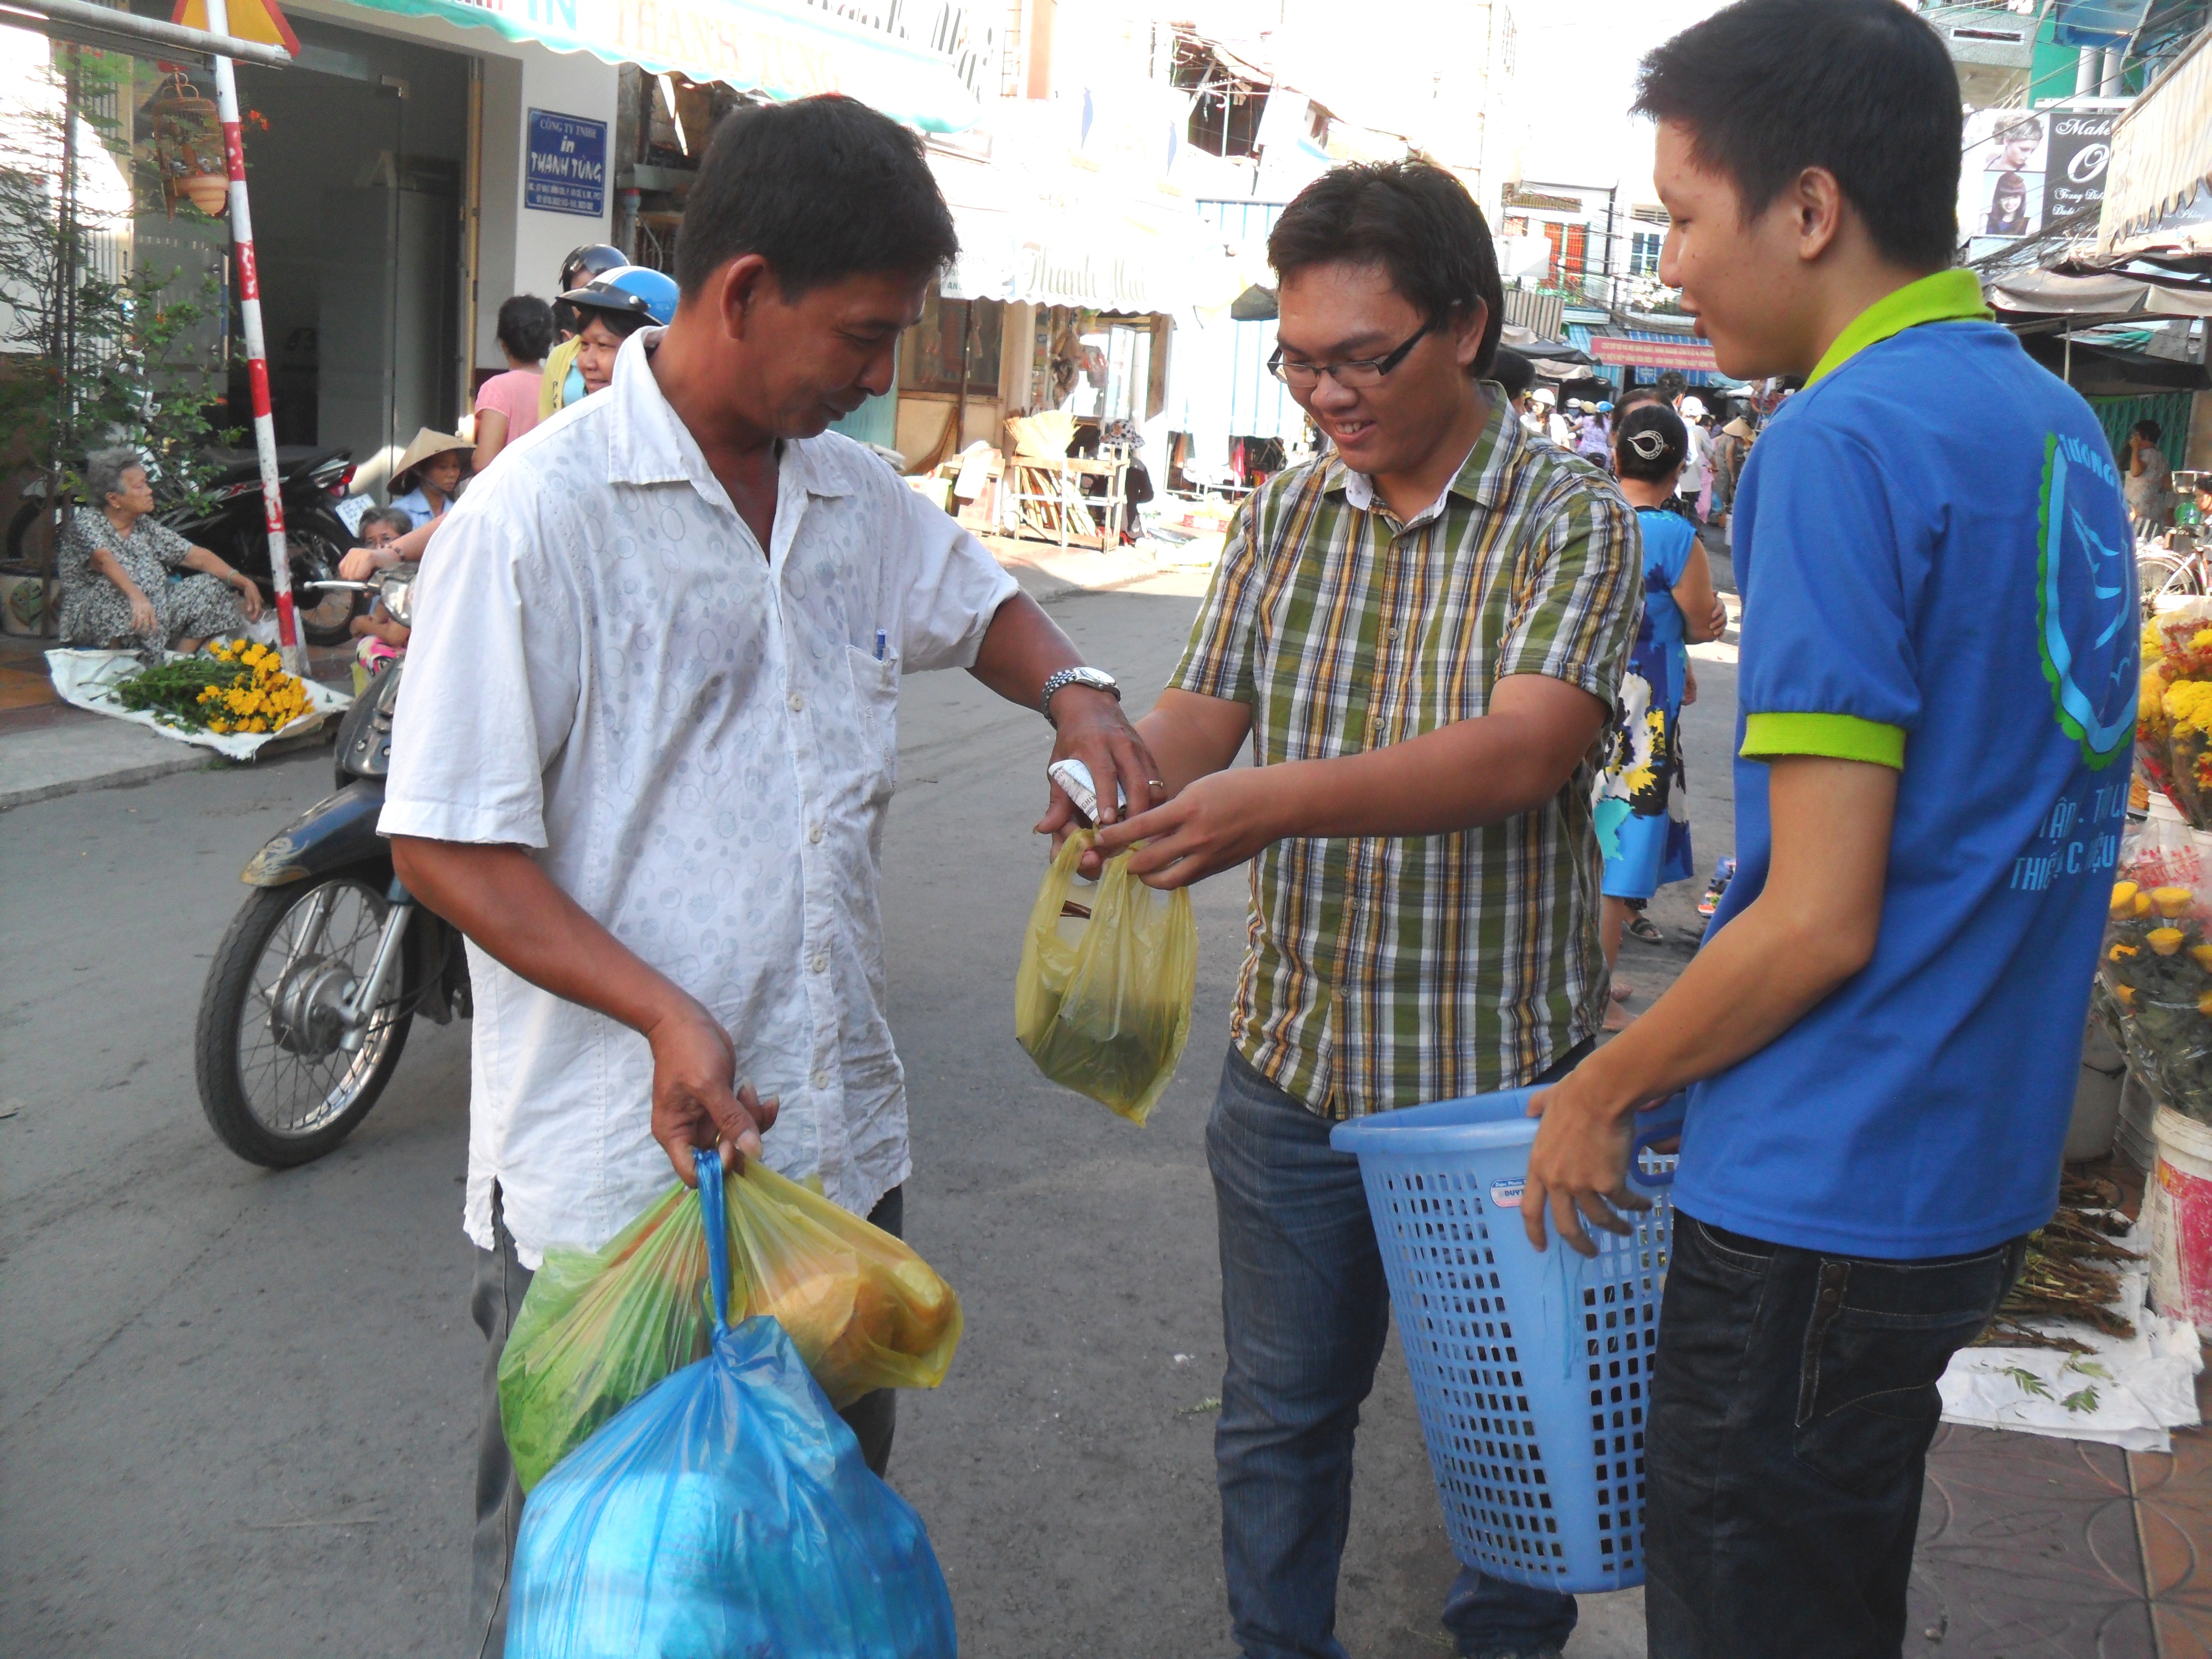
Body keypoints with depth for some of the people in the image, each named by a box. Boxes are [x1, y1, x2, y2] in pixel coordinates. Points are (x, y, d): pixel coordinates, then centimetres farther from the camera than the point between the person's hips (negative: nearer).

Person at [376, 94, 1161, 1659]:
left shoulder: (859, 497, 7)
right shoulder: (539, 517, -15)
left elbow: (979, 599, 28)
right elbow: (447, 845, -15)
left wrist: (1072, 689, 6)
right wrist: (663, 1014, -26)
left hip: (841, 1143, 7)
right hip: (613, 1174, -6)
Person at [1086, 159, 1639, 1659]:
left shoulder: (1575, 520, -11)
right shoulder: (1283, 517, 5)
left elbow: (1521, 752, -24)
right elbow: (1201, 716, 1)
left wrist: (1280, 800, -36)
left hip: (1499, 1074, -3)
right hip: (1293, 1058, 4)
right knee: (1280, 1418, 18)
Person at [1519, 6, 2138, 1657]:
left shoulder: (1841, 442, -20)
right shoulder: (2059, 424, 7)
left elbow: (1820, 922, -22)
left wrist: (1602, 1092, -6)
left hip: (1824, 1195, -9)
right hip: (1978, 1162, 9)